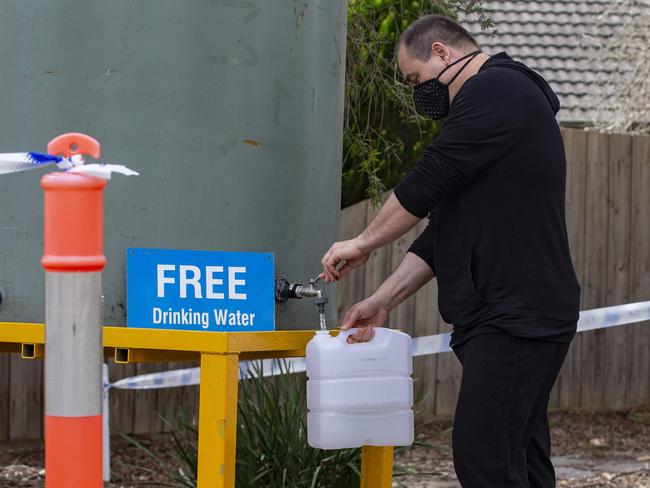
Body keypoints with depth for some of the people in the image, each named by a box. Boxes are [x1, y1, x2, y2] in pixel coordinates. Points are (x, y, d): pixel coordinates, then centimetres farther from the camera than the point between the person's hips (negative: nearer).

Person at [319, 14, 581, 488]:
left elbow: (427, 183, -13)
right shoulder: (500, 95, 24)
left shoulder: (495, 90, -9)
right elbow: (446, 228, 23)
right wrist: (383, 301, 17)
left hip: (515, 318, -11)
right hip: (521, 319, 11)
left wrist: (361, 244, 1)